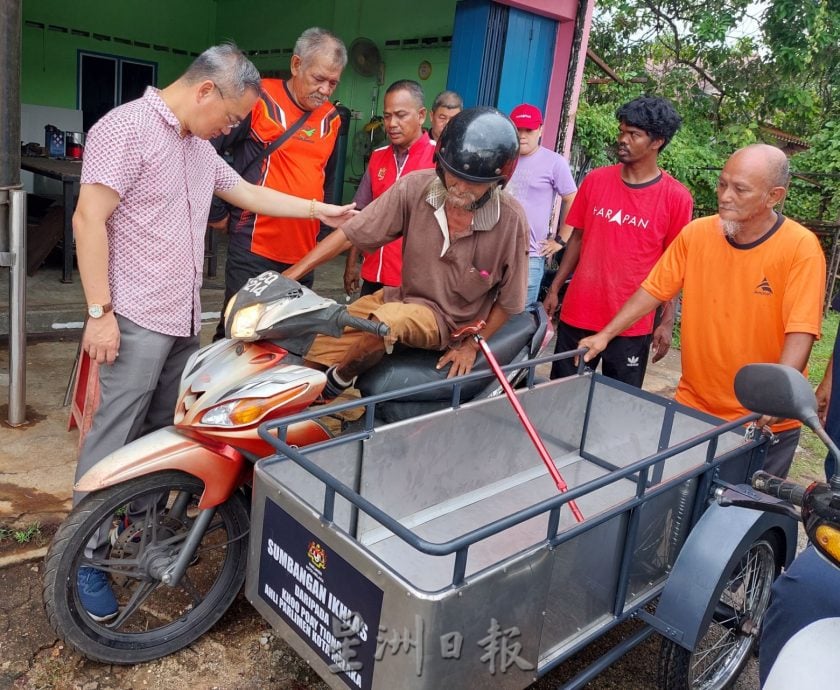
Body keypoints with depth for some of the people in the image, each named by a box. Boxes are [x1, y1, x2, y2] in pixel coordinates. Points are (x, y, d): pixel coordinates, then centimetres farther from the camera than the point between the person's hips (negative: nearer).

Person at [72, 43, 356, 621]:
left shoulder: (199, 147, 16)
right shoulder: (125, 128, -11)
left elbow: (248, 193, 27)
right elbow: (89, 218, -16)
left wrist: (319, 209, 26)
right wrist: (99, 311, -19)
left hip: (183, 319, 8)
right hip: (136, 319, -8)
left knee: (164, 434, 15)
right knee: (115, 438, -4)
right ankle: (85, 557, 8)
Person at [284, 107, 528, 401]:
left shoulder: (511, 220, -20)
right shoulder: (415, 187, -15)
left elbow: (509, 300, -7)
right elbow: (351, 233, -12)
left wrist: (472, 345, -8)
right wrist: (290, 275, -16)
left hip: (450, 320, -3)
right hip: (403, 296, 4)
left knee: (388, 320, -35)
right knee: (315, 348, -6)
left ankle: (337, 382, -6)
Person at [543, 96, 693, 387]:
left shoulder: (676, 197, -6)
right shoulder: (595, 180, 2)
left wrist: (667, 321, -4)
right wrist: (554, 289, 8)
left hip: (632, 325, -3)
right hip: (577, 315, 3)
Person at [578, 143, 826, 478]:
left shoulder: (801, 248, -13)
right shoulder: (696, 233, -3)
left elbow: (801, 331, -20)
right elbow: (653, 290, 3)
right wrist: (606, 335, -2)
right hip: (692, 408, 3)